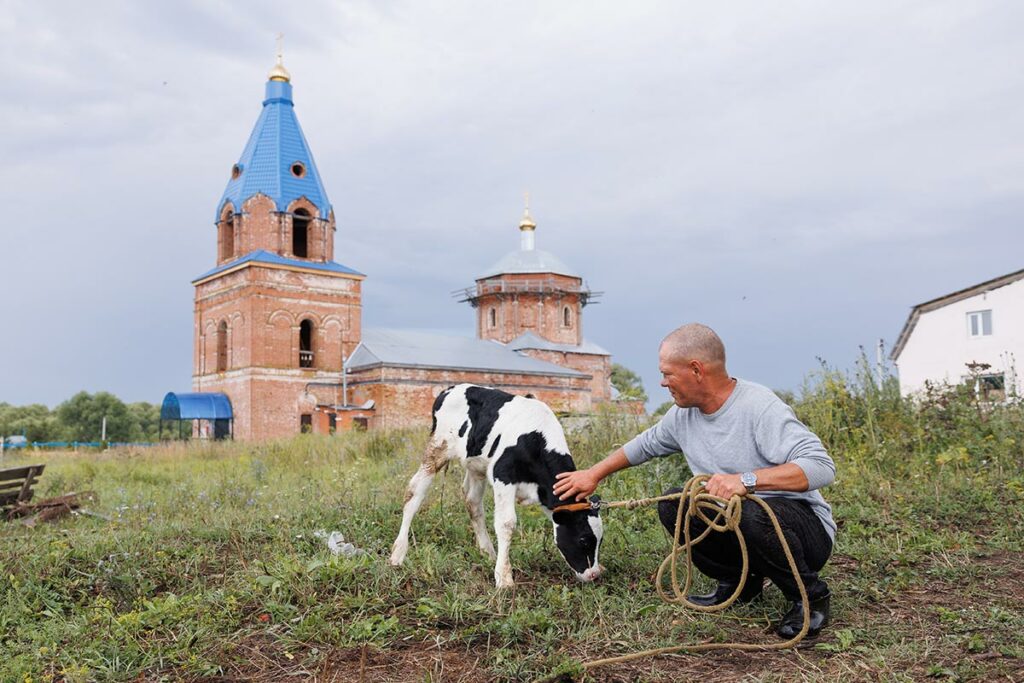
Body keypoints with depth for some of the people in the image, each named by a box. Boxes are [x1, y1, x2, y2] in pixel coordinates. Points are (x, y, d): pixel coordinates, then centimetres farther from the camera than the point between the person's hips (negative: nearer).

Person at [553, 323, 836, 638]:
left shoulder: (761, 408, -24)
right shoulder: (683, 415, 1)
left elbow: (821, 466, -34)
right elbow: (646, 444, 21)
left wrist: (746, 479, -43)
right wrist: (593, 474, 22)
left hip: (807, 526, -7)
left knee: (755, 513, -37)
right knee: (673, 505, -8)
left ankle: (811, 597, -8)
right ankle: (737, 582, 10)